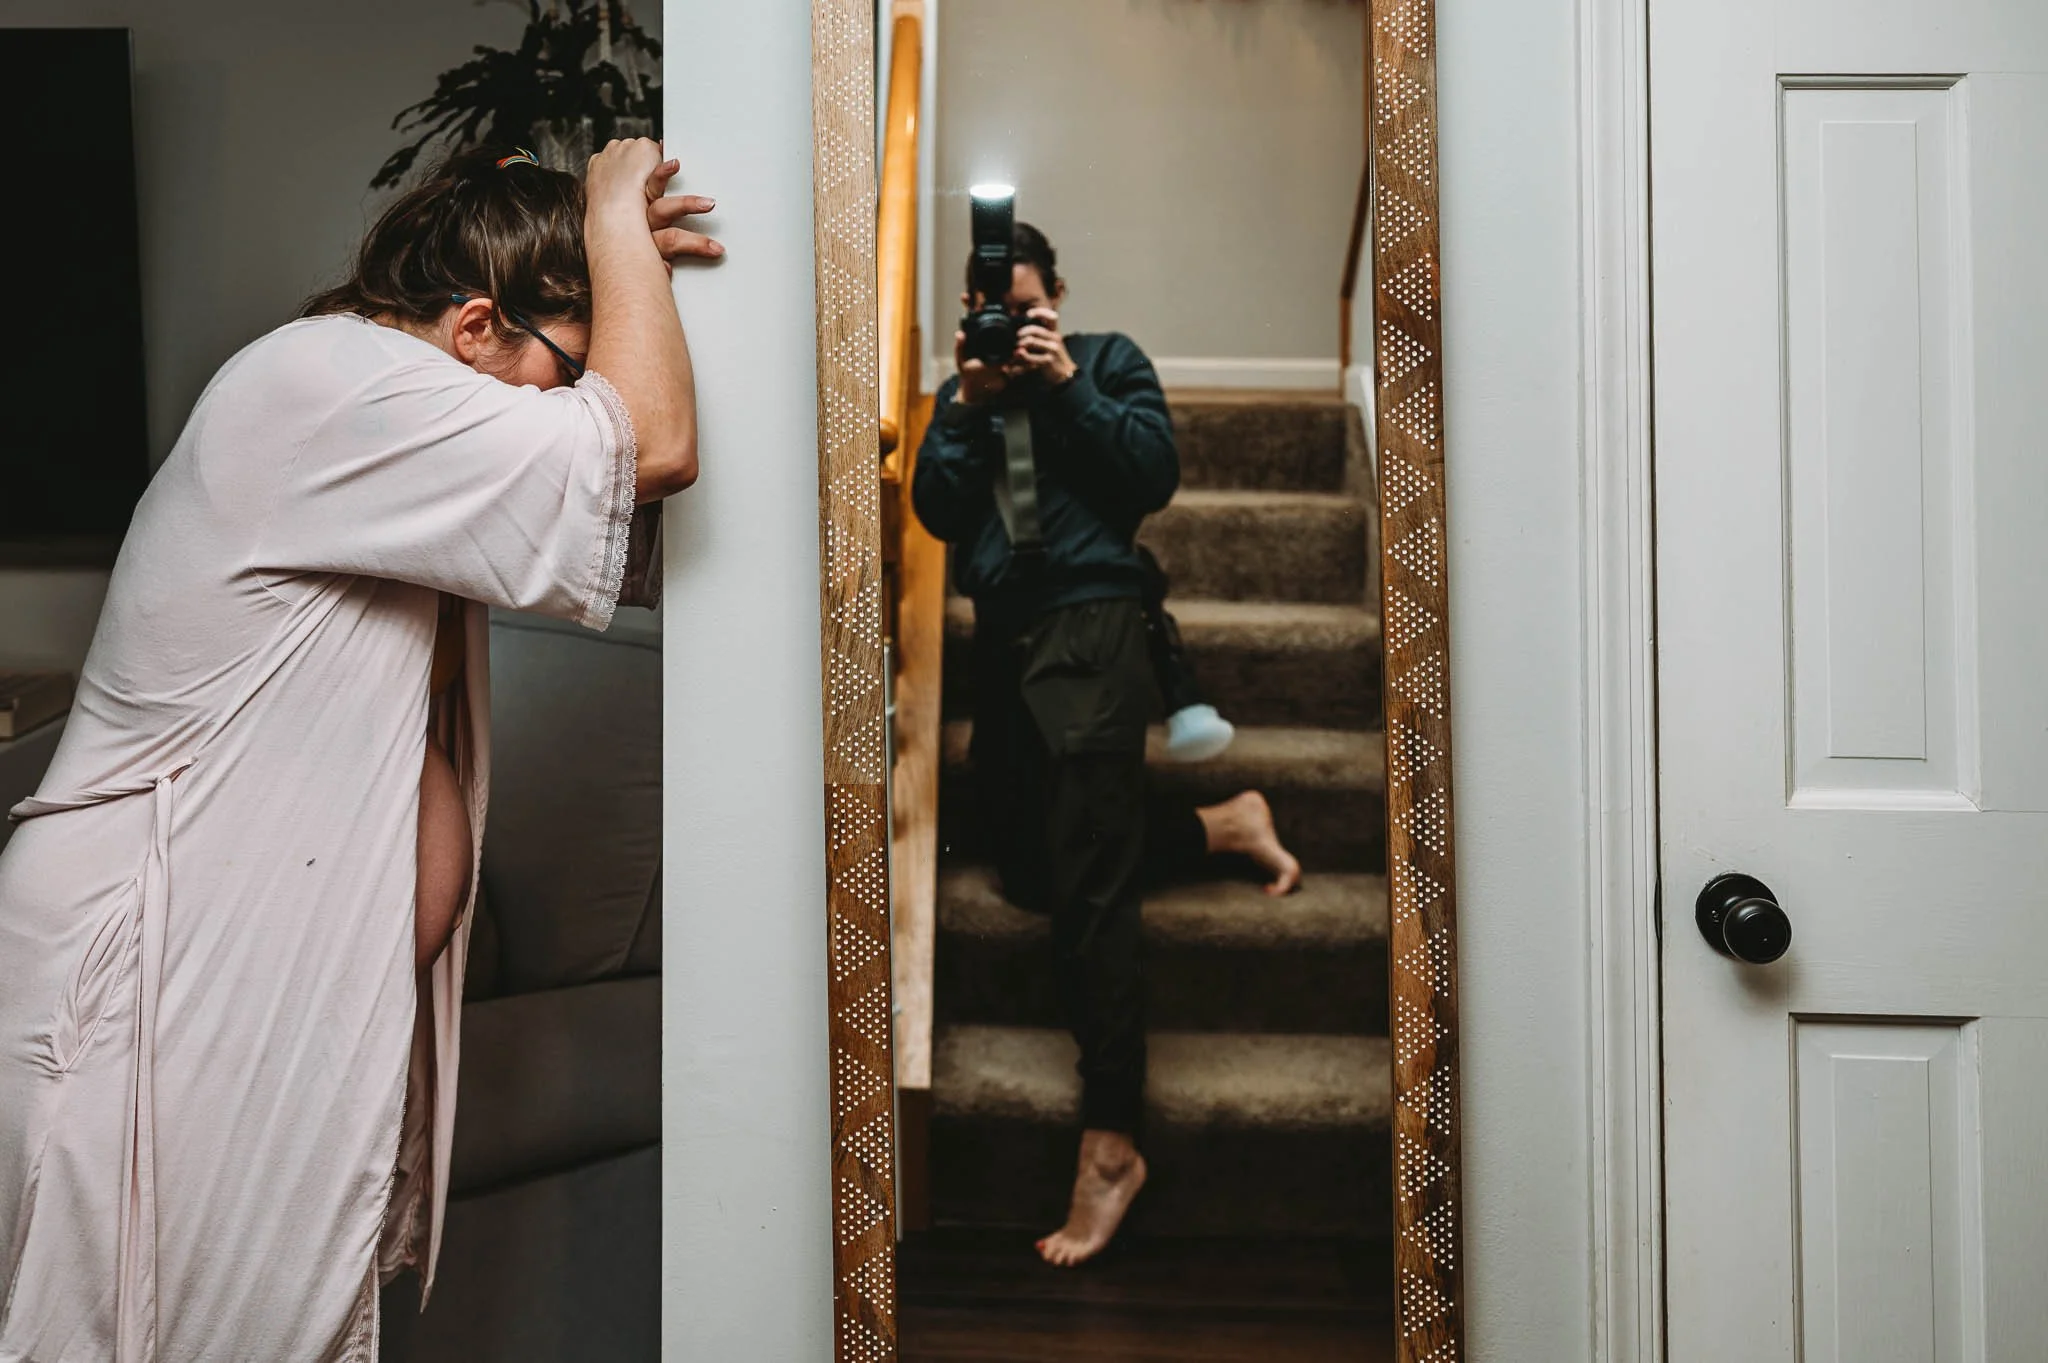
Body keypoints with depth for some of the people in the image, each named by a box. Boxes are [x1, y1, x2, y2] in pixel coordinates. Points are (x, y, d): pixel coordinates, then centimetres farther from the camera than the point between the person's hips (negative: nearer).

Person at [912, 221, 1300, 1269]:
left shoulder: (1108, 360, 9)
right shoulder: (962, 394, 19)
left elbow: (1156, 477, -5)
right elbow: (936, 512, 5)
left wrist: (1069, 384, -9)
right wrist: (968, 404, -6)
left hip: (1090, 627, -6)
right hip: (1003, 638, 6)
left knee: (1085, 890, -12)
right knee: (1030, 868, 11)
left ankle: (1110, 1144, -6)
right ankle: (1224, 825, 25)